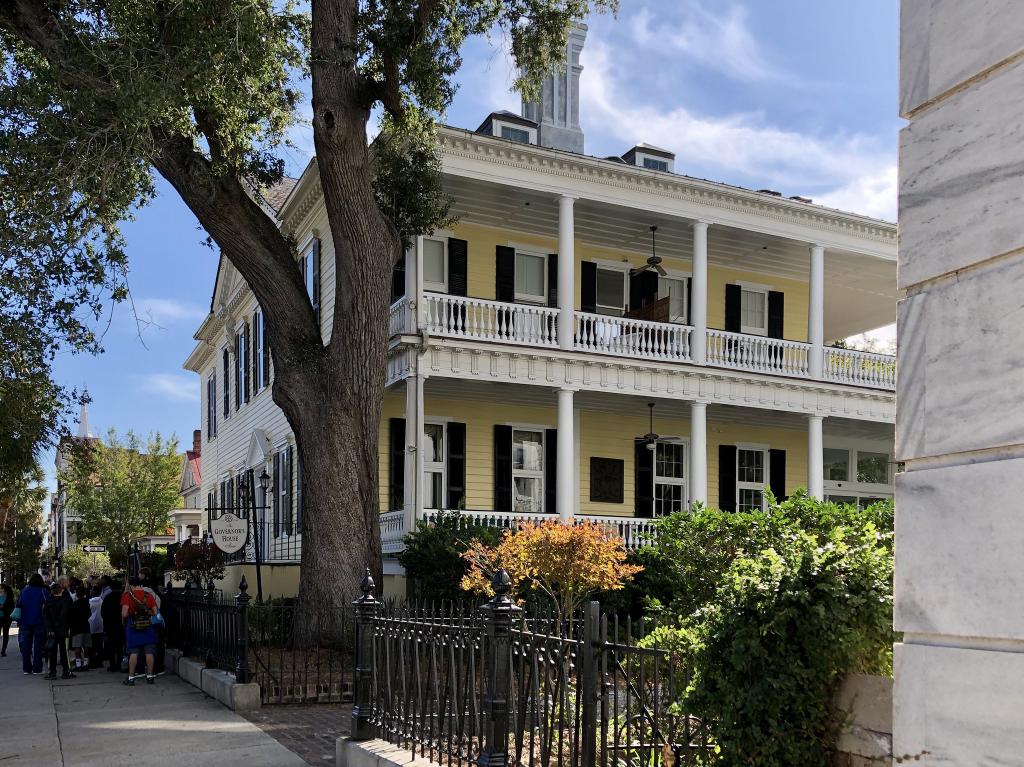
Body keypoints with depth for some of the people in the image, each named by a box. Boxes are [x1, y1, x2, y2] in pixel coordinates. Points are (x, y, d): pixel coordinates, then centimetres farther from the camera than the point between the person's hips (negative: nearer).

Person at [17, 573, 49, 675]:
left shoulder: (24, 591, 3)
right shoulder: (43, 591, -8)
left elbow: (18, 605, 7)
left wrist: (19, 621, 14)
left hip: (25, 623, 3)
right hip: (39, 622, -3)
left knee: (26, 645, 10)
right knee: (38, 645, 2)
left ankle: (26, 668, 11)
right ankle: (37, 668, 1)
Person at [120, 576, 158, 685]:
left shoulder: (127, 595, -5)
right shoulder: (149, 595, 4)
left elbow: (124, 613, -14)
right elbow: (155, 612, 2)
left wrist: (123, 621, 6)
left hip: (133, 627, -2)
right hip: (148, 626, 2)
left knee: (133, 652, 2)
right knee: (149, 652, 4)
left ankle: (131, 677, 4)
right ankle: (150, 676, 8)